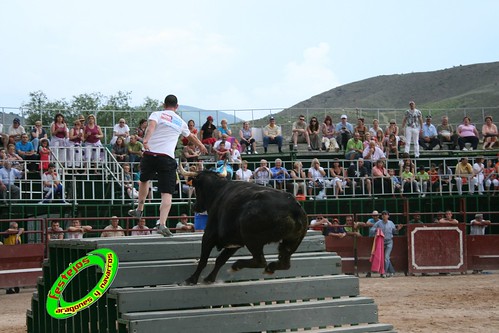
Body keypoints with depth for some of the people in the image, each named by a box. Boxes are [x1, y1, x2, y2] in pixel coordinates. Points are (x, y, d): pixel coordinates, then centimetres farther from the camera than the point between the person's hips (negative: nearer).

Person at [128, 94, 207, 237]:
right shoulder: (180, 122, 18)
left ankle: (139, 209, 40)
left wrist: (146, 140, -31)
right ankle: (162, 224, -17)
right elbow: (192, 136, 36)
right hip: (168, 158, 0)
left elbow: (151, 125, -15)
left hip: (150, 154, 0)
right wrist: (201, 146, 56)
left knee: (144, 180, 30)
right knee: (167, 193, -3)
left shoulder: (157, 114, 8)